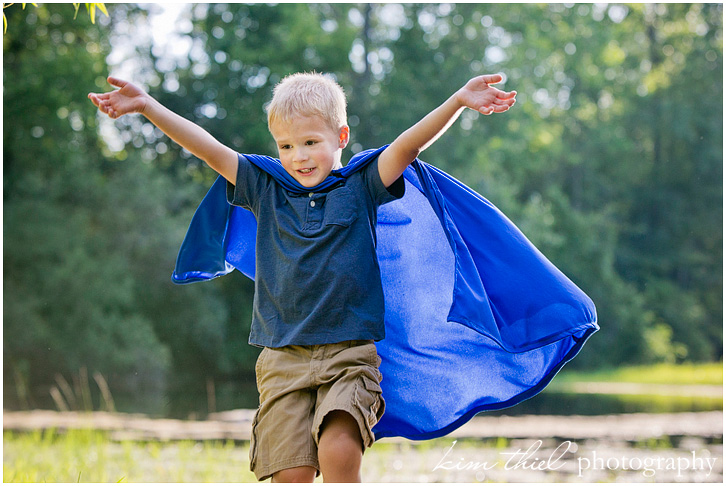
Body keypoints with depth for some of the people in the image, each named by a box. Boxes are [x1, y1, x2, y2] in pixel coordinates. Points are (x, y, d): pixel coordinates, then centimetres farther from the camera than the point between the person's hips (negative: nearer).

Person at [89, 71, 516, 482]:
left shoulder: (360, 188, 5)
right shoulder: (266, 192, 10)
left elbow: (409, 144, -8)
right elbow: (208, 148, 5)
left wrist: (459, 101, -22)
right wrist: (147, 105, -1)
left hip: (351, 354, -2)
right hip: (284, 358, 2)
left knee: (338, 451, -24)